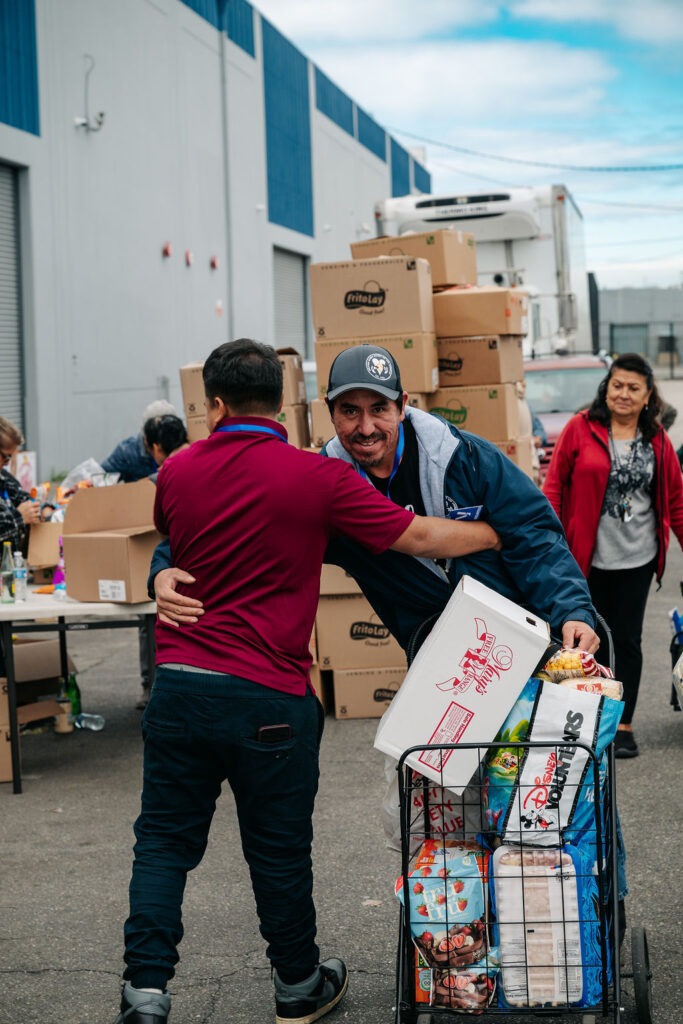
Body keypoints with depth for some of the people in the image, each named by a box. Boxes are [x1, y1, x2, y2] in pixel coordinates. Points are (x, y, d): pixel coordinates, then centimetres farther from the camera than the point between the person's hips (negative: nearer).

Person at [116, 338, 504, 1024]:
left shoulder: (177, 471, 4)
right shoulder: (316, 477, -8)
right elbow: (421, 538, -4)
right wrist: (507, 534, 9)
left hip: (178, 683, 3)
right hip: (269, 697, -3)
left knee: (164, 840, 12)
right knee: (279, 851, 11)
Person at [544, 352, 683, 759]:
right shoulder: (580, 429, -4)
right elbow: (554, 486, -3)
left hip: (637, 558, 2)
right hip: (587, 557, -2)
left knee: (627, 639, 7)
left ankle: (624, 724, 16)